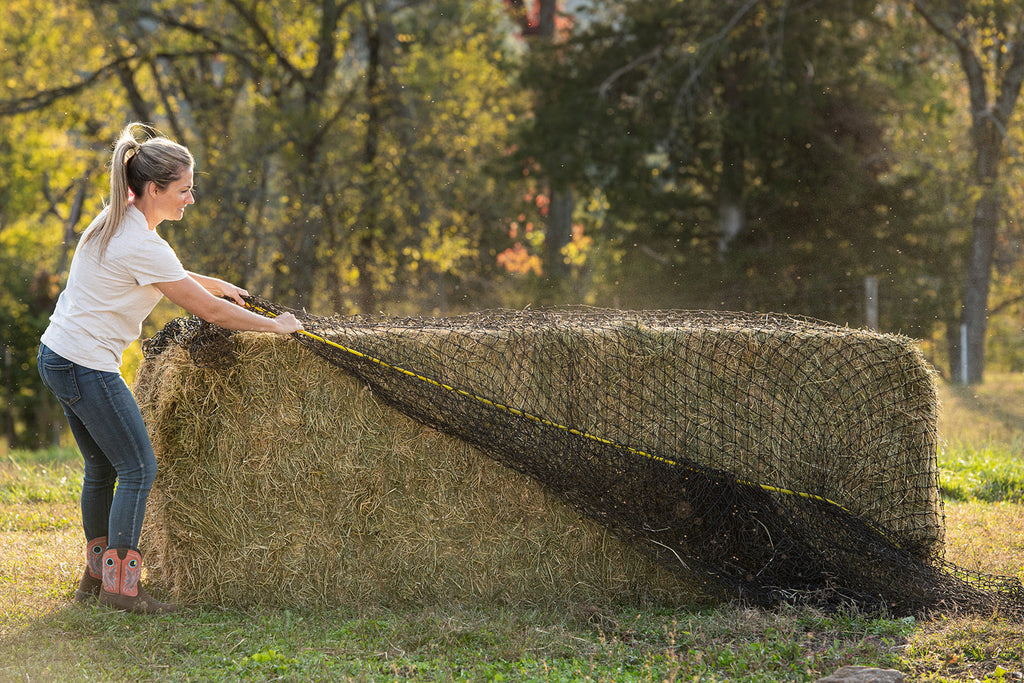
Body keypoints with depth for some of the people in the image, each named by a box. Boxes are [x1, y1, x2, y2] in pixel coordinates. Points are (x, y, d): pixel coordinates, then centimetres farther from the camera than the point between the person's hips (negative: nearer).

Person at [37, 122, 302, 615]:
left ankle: (96, 575, 25)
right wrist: (275, 326, -5)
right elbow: (208, 311, -16)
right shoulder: (141, 245, -22)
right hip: (88, 366, -10)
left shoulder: (119, 220, 8)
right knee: (137, 468, -4)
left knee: (102, 469, 17)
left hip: (58, 356, 10)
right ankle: (120, 584, -1)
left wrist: (218, 285, 29)